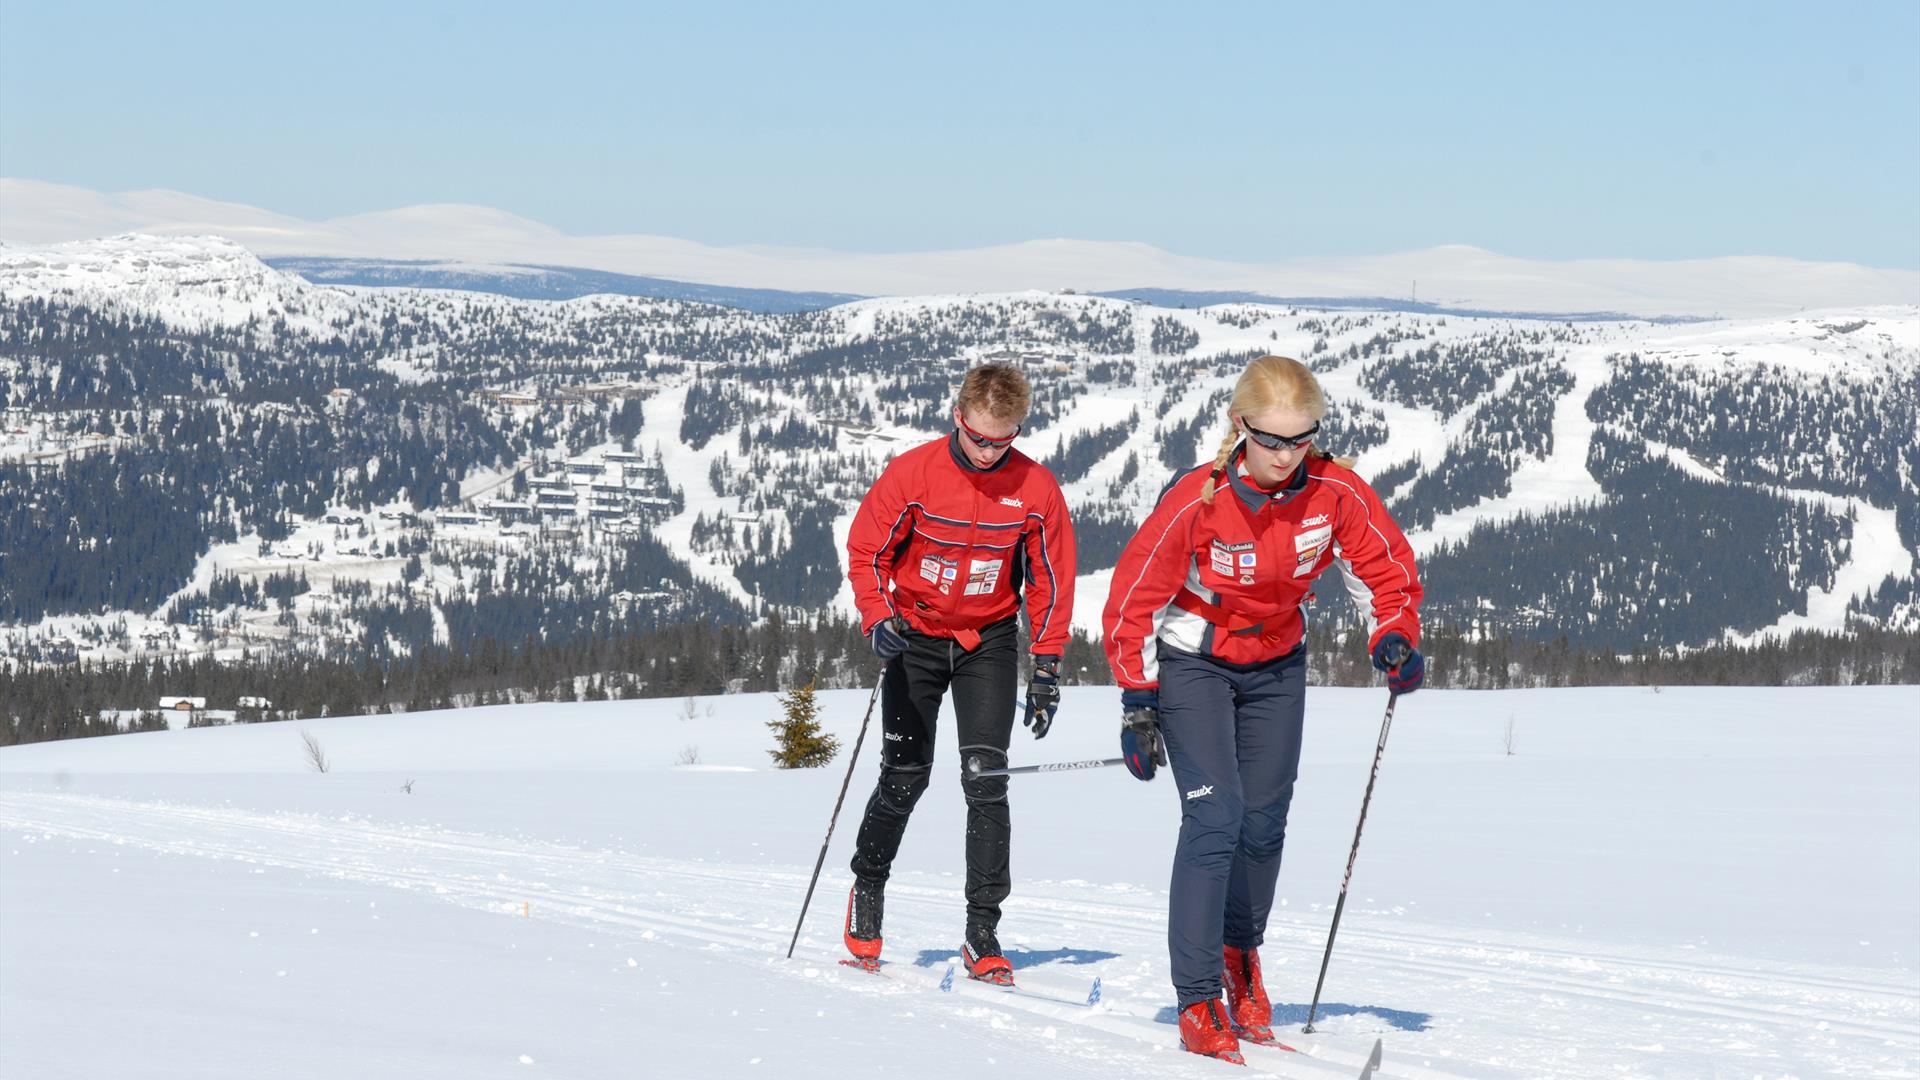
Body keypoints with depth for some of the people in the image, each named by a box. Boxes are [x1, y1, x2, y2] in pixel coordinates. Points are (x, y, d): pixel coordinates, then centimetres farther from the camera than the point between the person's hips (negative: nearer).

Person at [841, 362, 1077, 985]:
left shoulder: (1035, 489, -11)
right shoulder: (912, 474, -15)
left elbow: (1051, 581, 0)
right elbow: (866, 549, -5)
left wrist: (1047, 667, -3)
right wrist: (877, 618, -19)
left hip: (988, 642, 0)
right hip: (916, 636, 0)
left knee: (985, 779, -10)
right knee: (905, 777, 3)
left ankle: (983, 933, -7)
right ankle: (868, 887, 29)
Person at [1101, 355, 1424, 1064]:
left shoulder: (1335, 493, -18)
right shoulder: (1196, 501, -27)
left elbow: (1386, 569, -3)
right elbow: (1134, 597, -16)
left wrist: (1394, 637, -21)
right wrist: (1137, 703, -15)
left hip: (1275, 664, 4)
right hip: (1192, 660, -4)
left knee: (1265, 820, 9)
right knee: (1215, 815, -17)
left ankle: (1240, 952, 38)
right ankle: (1199, 1004, -14)